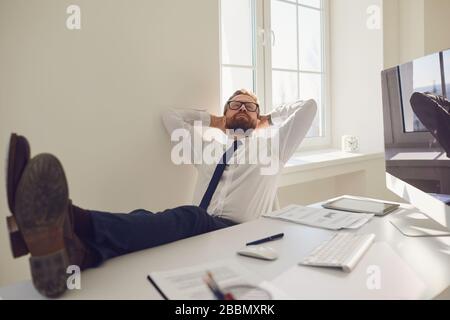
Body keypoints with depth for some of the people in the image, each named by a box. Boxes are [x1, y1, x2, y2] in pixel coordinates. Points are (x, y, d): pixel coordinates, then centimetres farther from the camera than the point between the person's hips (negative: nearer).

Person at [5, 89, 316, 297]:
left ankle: (74, 223, -61)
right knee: (143, 220, -30)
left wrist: (269, 119, 28)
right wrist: (214, 120, 34)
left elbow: (309, 106, 17)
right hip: (192, 231, 4)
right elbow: (172, 116, 36)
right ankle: (76, 250, -62)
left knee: (189, 219, -38)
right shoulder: (209, 143, 28)